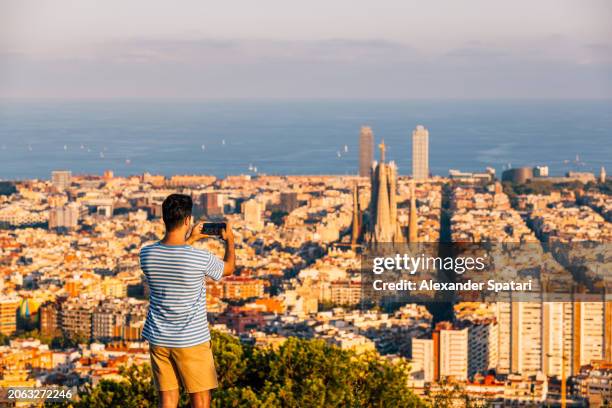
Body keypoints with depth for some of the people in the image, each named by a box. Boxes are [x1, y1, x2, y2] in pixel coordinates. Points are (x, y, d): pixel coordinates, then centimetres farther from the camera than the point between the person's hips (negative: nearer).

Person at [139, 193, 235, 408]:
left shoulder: (146, 254, -6)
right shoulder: (200, 258, -18)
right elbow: (229, 268, 6)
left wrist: (189, 240, 29)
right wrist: (229, 240, 23)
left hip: (158, 340, 4)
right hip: (192, 341, -4)